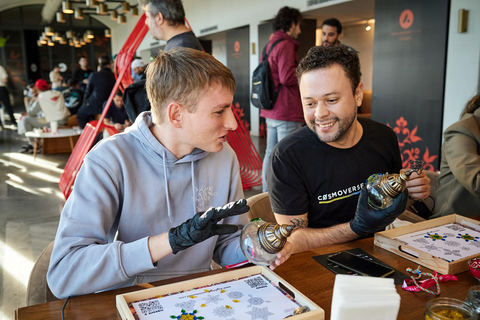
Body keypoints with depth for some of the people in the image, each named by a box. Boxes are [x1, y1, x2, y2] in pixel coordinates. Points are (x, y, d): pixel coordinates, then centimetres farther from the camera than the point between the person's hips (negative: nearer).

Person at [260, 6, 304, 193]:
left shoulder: (269, 45, 17)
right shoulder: (285, 44, -13)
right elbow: (287, 77, -22)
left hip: (271, 111, 10)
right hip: (287, 113, -10)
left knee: (271, 154, 15)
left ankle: (267, 194, 25)